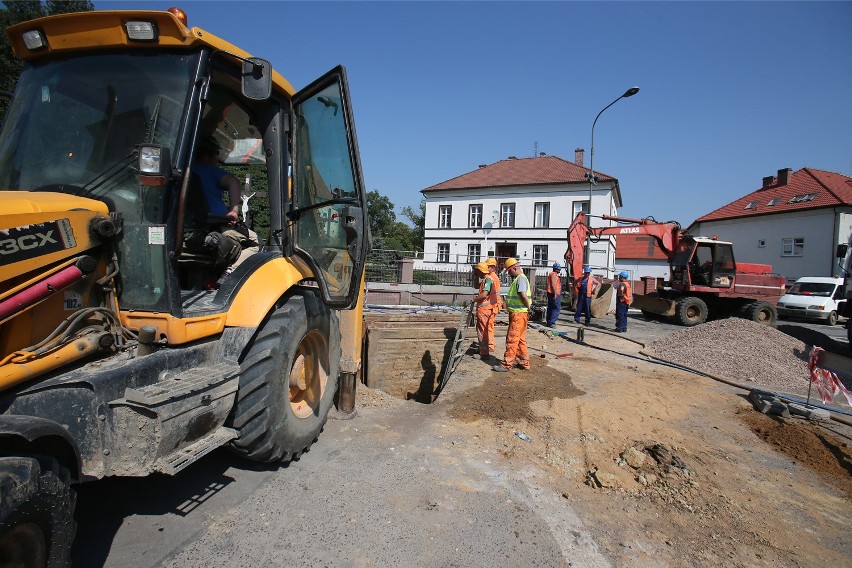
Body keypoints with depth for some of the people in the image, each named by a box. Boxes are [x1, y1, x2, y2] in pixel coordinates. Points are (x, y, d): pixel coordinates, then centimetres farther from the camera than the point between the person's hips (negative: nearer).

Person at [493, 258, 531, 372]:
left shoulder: (520, 278, -15)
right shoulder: (518, 279, 17)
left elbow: (523, 295, -26)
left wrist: (528, 308, -17)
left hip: (519, 314, -10)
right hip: (516, 313, 10)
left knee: (512, 339, -7)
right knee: (520, 339, 15)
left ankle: (507, 364, -3)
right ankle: (524, 362, 23)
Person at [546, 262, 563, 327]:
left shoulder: (551, 274, 20)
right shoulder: (554, 274, -12)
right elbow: (553, 285, -20)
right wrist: (555, 294, -21)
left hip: (550, 293, 11)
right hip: (554, 294, -11)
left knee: (550, 308, 12)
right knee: (557, 308, -10)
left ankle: (549, 322, 16)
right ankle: (551, 322, -14)